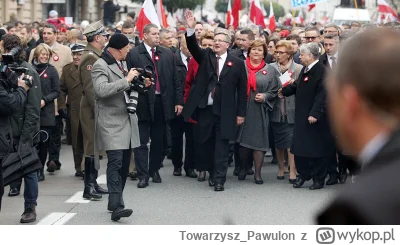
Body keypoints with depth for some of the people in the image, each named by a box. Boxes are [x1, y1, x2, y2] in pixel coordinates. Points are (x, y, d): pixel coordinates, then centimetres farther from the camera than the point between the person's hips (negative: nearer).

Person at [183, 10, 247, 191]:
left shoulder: (237, 63, 0)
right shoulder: (206, 56, 7)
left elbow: (242, 89, 1)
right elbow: (193, 47, -12)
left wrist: (241, 113, -1)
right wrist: (191, 29, -29)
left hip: (225, 112, -2)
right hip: (204, 109, 2)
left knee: (222, 145, 0)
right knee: (204, 144, 10)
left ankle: (219, 179, 4)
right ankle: (212, 173, 29)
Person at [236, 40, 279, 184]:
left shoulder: (270, 70, 7)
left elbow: (274, 91, 8)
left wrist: (265, 96, -10)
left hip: (260, 111, 0)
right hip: (242, 108, 0)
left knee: (258, 141, -1)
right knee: (243, 140, 4)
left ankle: (257, 173, 5)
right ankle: (243, 168, 23)